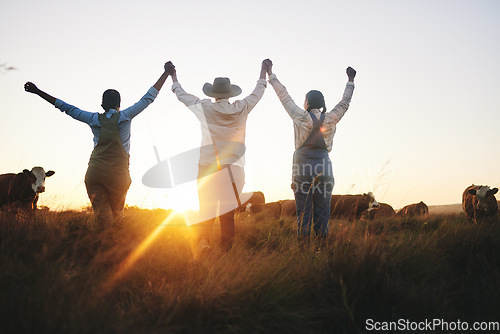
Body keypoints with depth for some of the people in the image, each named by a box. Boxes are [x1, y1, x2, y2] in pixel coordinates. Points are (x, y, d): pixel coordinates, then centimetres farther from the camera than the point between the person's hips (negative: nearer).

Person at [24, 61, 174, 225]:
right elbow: (148, 98, 5)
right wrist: (166, 73, 10)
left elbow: (66, 107, 14)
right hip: (118, 173, -1)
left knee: (102, 216, -1)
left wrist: (38, 92, 23)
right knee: (116, 213, 10)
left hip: (94, 173, 2)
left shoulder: (95, 119, 7)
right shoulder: (125, 116, 2)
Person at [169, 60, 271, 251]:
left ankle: (202, 245, -4)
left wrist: (174, 78, 35)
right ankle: (226, 251, 6)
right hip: (233, 168, 1)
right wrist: (264, 71, 36)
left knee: (206, 211, 7)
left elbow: (182, 95, 16)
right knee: (228, 214, 6)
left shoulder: (204, 108, -1)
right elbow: (258, 92, 20)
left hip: (208, 167, 0)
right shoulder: (241, 109, 1)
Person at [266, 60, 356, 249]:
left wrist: (270, 75, 17)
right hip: (324, 168, 2)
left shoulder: (301, 117, -2)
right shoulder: (331, 119, 4)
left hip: (303, 170, -2)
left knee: (303, 214, 1)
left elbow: (284, 96, 6)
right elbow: (344, 103, 19)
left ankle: (304, 250, -1)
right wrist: (350, 81, 34)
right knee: (322, 215, 5)